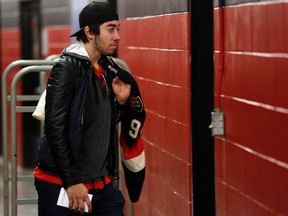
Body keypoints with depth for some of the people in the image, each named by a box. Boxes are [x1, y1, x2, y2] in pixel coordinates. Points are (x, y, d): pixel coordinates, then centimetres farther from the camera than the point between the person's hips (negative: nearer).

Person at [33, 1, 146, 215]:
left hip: (103, 184, 7)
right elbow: (55, 128, -17)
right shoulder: (67, 68, -12)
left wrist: (122, 101, -3)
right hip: (61, 184, -6)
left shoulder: (110, 70, 9)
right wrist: (71, 181, -19)